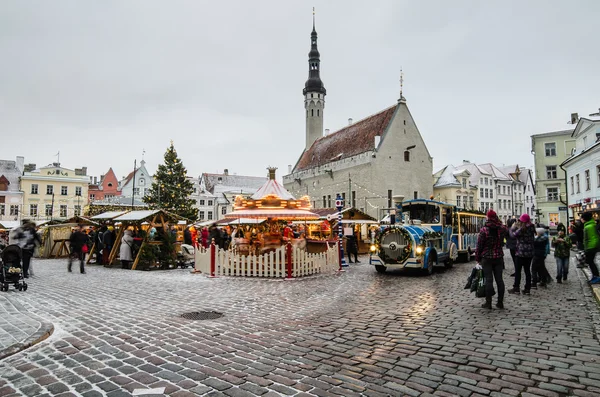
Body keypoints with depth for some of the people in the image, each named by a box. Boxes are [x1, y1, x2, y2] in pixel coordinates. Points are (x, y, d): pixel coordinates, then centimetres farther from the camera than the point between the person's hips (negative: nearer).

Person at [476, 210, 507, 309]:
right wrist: (498, 220, 15)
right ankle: (500, 302, 15)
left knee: (488, 280, 0)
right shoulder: (502, 228, -2)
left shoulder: (484, 230, -11)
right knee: (499, 279, 8)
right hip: (499, 257, 3)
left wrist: (478, 258, 2)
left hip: (487, 258, -3)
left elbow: (479, 245, -8)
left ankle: (488, 303, 4)